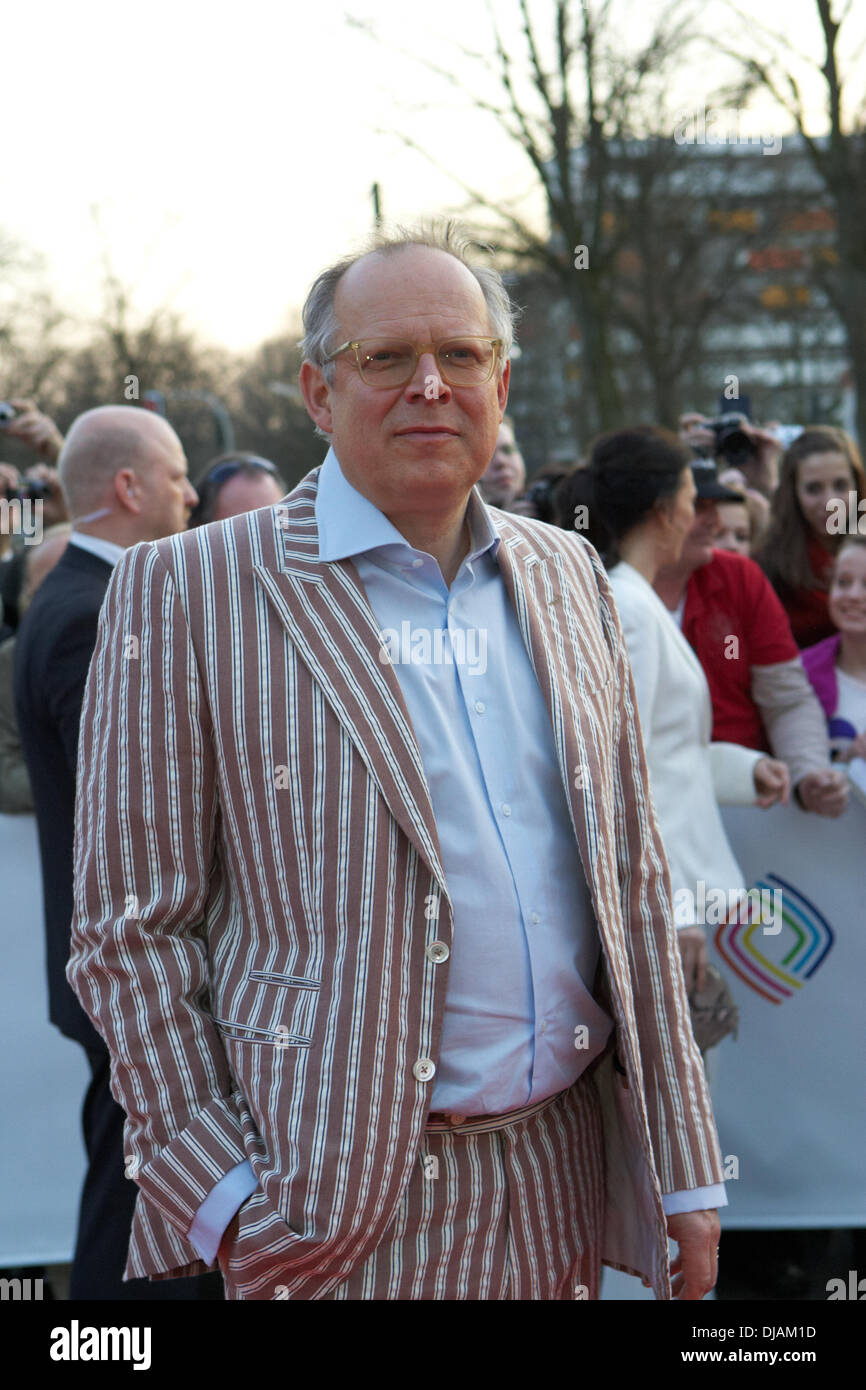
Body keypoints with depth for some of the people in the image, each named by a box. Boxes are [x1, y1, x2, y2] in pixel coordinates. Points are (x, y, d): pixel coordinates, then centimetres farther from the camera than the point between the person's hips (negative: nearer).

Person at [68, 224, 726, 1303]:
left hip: (562, 1182, 5)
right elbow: (129, 926, -6)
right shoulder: (186, 594, -6)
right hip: (343, 1208, -5)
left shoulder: (568, 577, 10)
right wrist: (221, 1195, -13)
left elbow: (631, 873, 12)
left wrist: (684, 1168, 9)